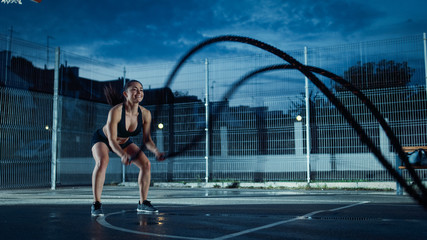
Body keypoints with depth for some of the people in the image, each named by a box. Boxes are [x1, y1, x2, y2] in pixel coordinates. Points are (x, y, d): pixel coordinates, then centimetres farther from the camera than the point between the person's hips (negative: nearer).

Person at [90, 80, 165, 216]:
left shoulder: (145, 114, -23)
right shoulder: (115, 111, -37)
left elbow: (147, 139, -15)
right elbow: (112, 140, -38)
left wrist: (156, 151, -35)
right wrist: (123, 155, -57)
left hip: (124, 142, 5)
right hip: (102, 139, -5)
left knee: (146, 164, -9)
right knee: (102, 162, -34)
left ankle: (143, 203, 5)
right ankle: (96, 204, -22)